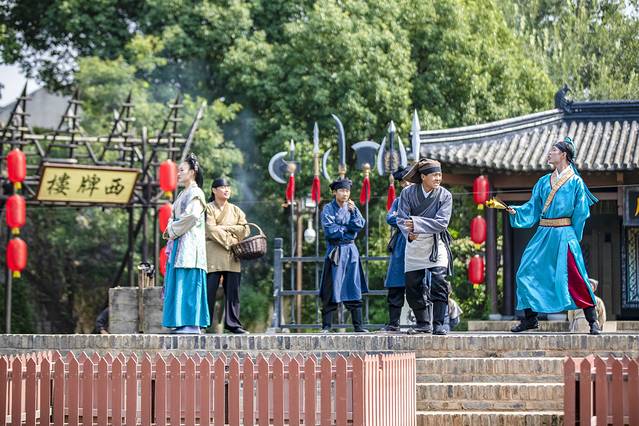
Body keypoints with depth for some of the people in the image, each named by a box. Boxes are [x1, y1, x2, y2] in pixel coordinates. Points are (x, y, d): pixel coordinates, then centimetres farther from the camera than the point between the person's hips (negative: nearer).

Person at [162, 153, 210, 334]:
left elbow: (192, 216, -20)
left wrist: (173, 229, -10)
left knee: (188, 283, -12)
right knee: (177, 284, 5)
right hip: (178, 244, 9)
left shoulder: (195, 193, -6)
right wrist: (170, 228, 3)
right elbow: (173, 218, 24)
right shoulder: (183, 194, 22)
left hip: (189, 243, -9)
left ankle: (192, 324, -13)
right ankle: (183, 323, 5)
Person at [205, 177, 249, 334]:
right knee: (209, 289, -7)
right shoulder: (209, 208, 4)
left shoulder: (236, 210, 19)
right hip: (213, 255, -4)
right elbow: (211, 230, -9)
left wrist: (224, 228, -4)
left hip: (232, 256, 4)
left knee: (232, 290, 1)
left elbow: (244, 229, 6)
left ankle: (232, 323, 5)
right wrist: (230, 242, -11)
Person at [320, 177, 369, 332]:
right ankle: (326, 326, -1)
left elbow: (360, 225, -1)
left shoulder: (352, 207, 12)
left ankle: (358, 325, 3)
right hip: (335, 251, -4)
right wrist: (348, 229, -4)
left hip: (351, 250, 4)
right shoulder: (328, 209, 0)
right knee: (331, 291, -5)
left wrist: (353, 211, -13)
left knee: (354, 289, 1)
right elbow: (330, 230, -12)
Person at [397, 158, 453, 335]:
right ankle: (423, 323, 21)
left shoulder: (445, 195, -9)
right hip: (414, 244, 2)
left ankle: (438, 324, -10)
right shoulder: (408, 193, -5)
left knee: (439, 283, -15)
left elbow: (441, 223, -17)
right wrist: (409, 232, -30)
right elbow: (401, 218, -9)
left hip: (436, 243, -2)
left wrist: (416, 223, -25)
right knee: (413, 284, 6)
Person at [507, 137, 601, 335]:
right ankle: (530, 318, 10)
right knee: (527, 272, -1)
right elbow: (533, 207, 15)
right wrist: (515, 211, -1)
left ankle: (593, 321, -5)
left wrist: (573, 236, -4)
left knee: (574, 277, -11)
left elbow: (580, 213, 0)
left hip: (564, 235, -6)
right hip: (543, 234, 6)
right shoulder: (544, 181, 16)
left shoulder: (575, 182, 1)